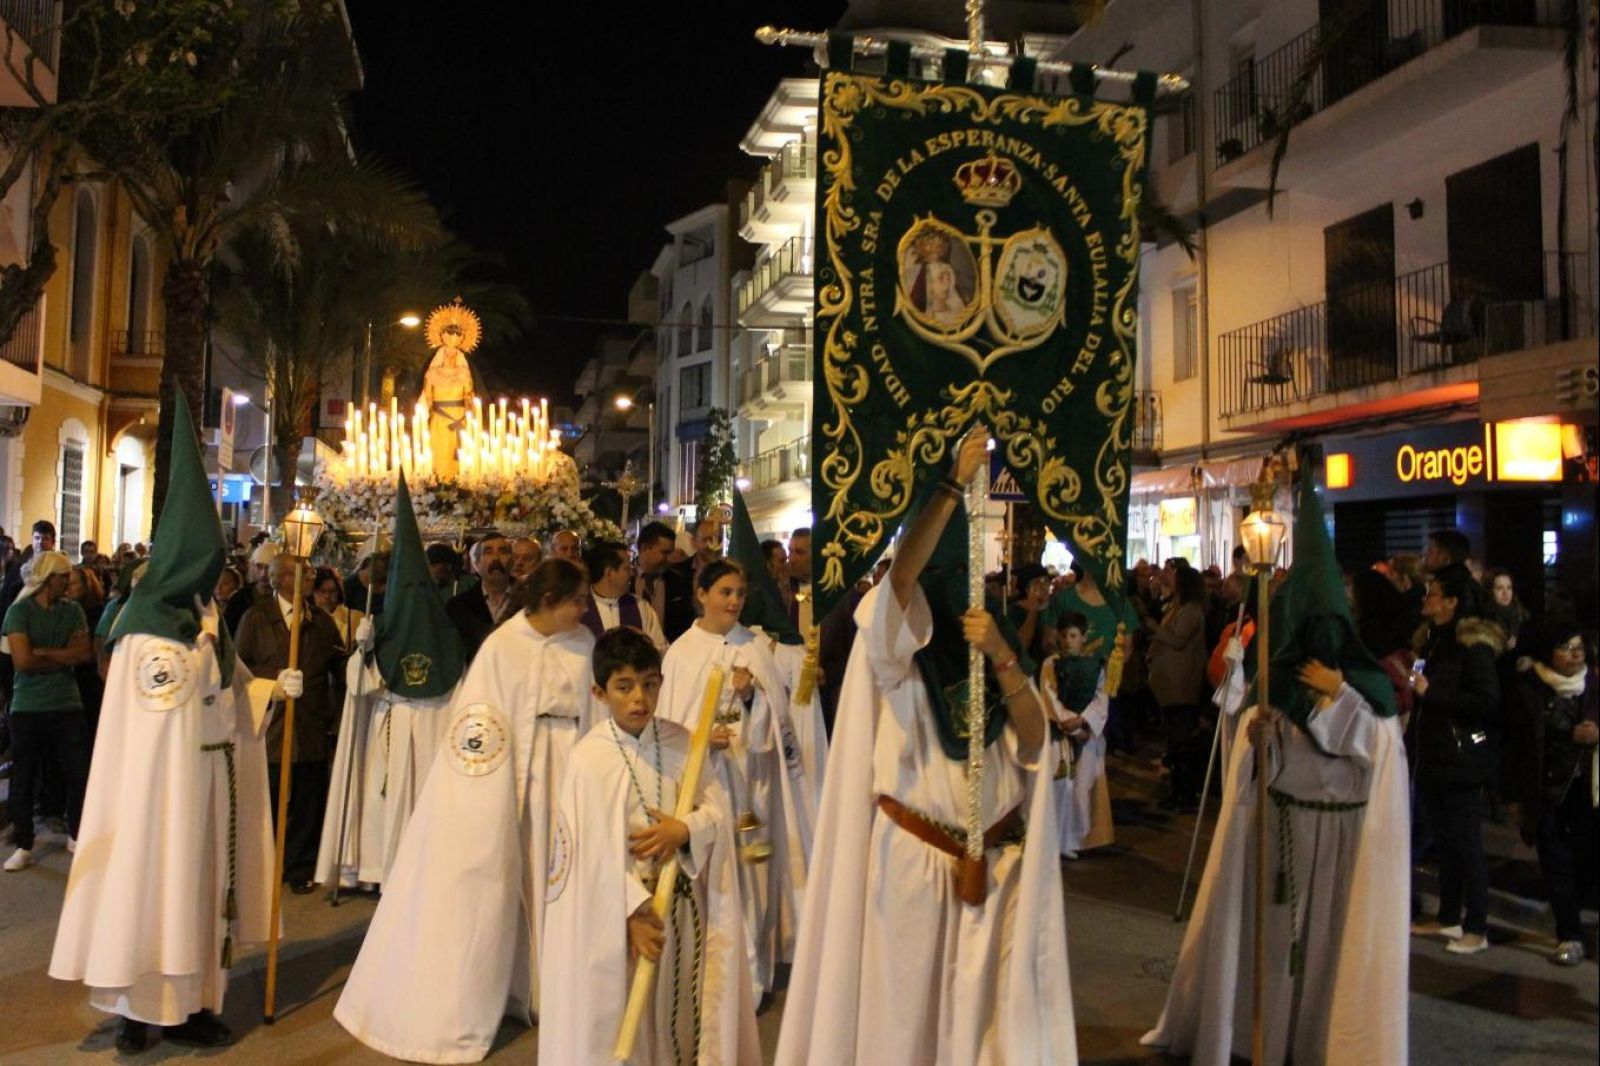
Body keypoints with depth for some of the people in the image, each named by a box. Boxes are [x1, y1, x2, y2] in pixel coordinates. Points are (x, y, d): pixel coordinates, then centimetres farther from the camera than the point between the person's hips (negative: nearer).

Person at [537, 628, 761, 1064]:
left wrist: (686, 829, -19)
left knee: (680, 1006, 16)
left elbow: (718, 808, 1)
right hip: (619, 911, -4)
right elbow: (593, 851, -15)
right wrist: (635, 910, -16)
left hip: (683, 902, 4)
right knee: (622, 1017, 7)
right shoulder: (588, 759, -15)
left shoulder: (681, 742, -1)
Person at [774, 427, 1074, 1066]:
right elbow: (899, 573, -27)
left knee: (984, 1003, 10)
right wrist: (955, 483, -27)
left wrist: (1001, 657, -16)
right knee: (905, 1006, 5)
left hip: (995, 861, 4)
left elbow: (1033, 746, -4)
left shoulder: (994, 639, 9)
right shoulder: (897, 641, -3)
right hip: (912, 854, -4)